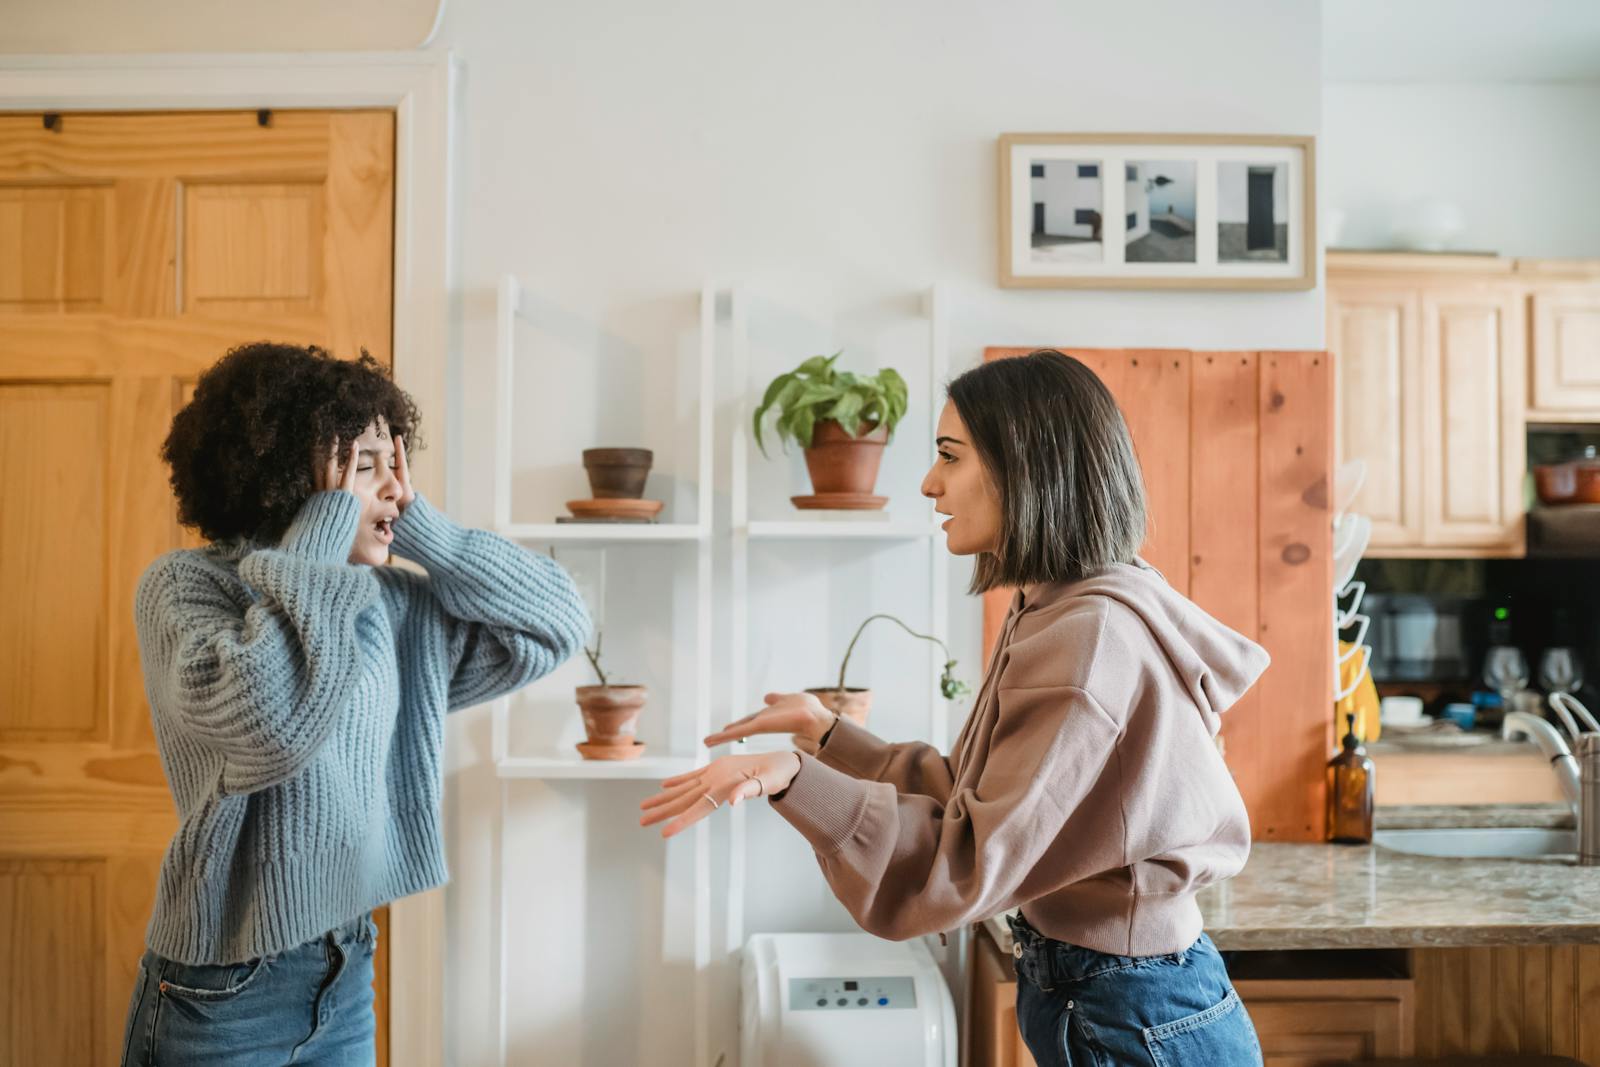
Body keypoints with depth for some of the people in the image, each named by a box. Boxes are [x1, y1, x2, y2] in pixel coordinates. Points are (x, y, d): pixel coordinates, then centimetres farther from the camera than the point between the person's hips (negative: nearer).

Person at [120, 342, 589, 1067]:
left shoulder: (396, 603, 1)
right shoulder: (183, 585, -14)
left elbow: (557, 624, 1)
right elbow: (269, 717, -34)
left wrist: (424, 530, -6)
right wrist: (320, 542, -21)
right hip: (224, 988, -5)